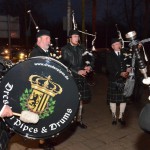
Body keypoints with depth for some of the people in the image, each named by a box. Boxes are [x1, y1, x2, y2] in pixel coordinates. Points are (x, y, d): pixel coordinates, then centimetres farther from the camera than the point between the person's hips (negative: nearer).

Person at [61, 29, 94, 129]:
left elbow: (91, 59, 12)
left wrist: (89, 67, -9)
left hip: (81, 78, 4)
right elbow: (65, 64, -11)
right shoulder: (65, 49, -1)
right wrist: (77, 71, -17)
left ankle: (79, 120, 22)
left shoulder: (81, 48, 12)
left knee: (81, 99, 9)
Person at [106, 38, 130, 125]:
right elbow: (109, 69, -11)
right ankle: (114, 117, 19)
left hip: (124, 80, 3)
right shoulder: (109, 55, -1)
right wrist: (120, 74, -20)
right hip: (113, 80, -2)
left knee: (123, 98, 5)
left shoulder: (124, 54, 10)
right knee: (113, 99, 4)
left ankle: (121, 117, 18)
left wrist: (128, 69, -14)